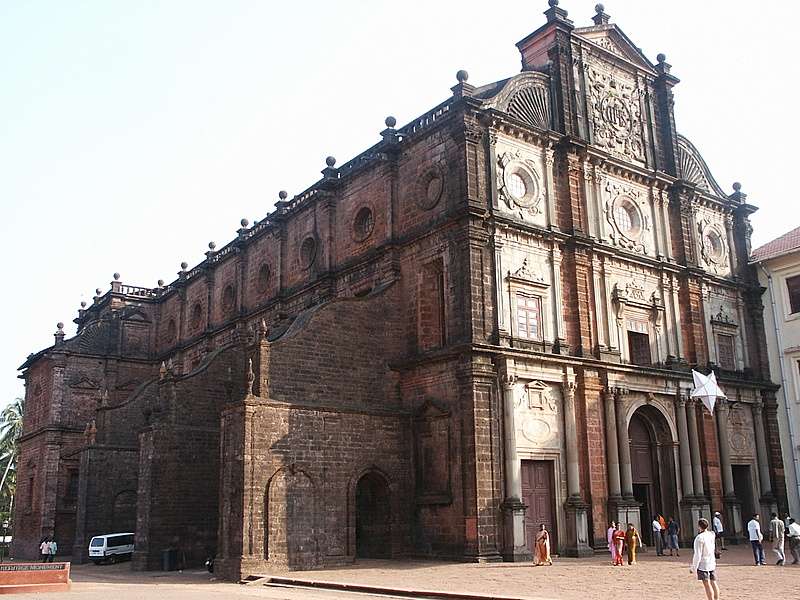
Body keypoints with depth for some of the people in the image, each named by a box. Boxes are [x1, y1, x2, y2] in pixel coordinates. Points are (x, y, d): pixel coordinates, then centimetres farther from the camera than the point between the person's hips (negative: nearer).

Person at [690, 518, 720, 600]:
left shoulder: (699, 538, -18)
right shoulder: (712, 535, 2)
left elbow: (698, 554, -17)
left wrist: (693, 567, -10)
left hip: (703, 564, -7)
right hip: (712, 562, 7)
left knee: (707, 585, -2)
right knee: (713, 583, 13)